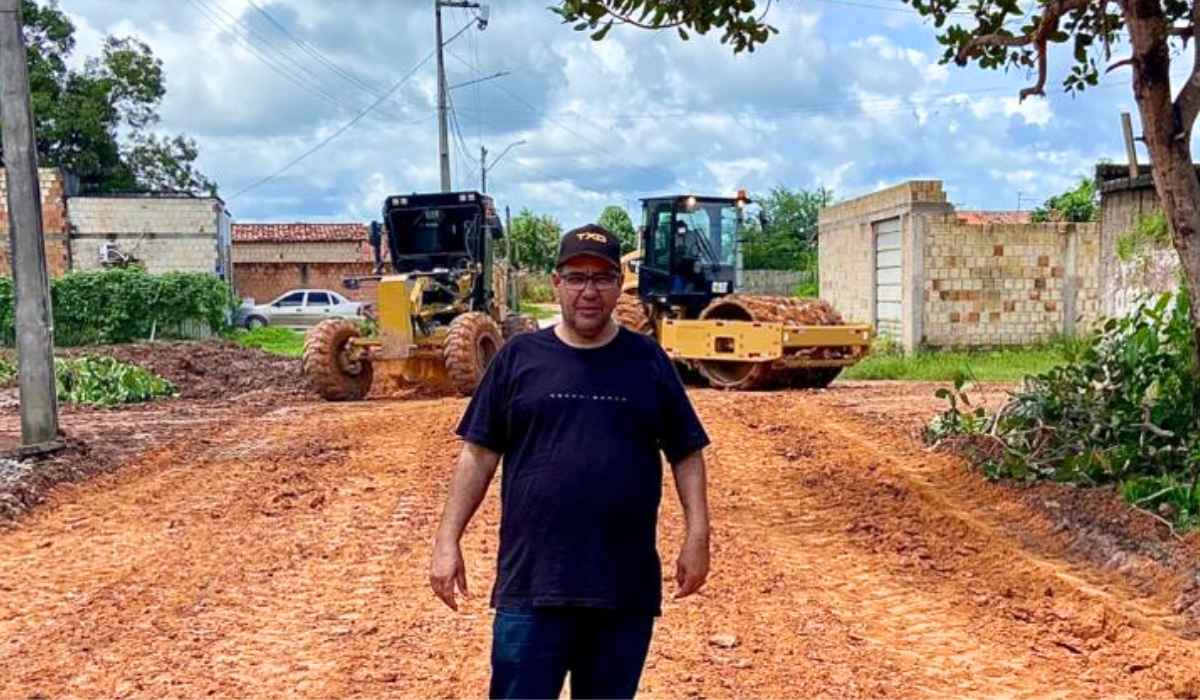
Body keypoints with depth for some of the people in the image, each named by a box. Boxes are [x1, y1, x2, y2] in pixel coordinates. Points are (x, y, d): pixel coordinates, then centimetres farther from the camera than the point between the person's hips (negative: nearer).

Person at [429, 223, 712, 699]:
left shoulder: (648, 360, 5)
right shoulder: (518, 357, 3)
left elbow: (686, 454, 6)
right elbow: (479, 454, 3)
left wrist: (697, 536, -3)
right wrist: (448, 540, -2)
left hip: (627, 586, 1)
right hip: (532, 583, -1)